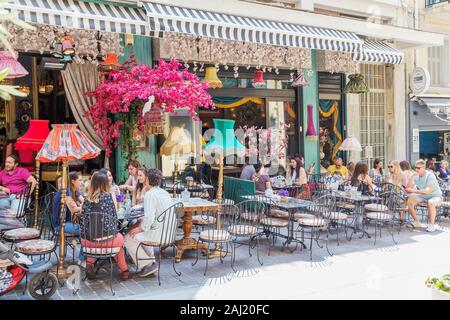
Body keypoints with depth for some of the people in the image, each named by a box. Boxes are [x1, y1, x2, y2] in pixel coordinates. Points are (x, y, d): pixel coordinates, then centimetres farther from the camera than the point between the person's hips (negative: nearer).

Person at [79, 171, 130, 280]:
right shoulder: (107, 196, -7)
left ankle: (89, 262, 19)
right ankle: (124, 270, 37)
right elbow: (114, 217, 0)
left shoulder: (87, 199, 0)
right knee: (119, 238, 30)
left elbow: (82, 220, 7)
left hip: (87, 241, 3)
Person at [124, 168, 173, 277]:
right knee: (143, 234, 33)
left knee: (128, 238, 3)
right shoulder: (165, 193, 11)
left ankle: (147, 265, 5)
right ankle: (151, 261, 28)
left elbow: (149, 218, -23)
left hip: (158, 234, -9)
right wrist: (143, 221, 18)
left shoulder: (150, 194, -16)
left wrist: (140, 228, -7)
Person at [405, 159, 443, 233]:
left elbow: (428, 191, -35)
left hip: (435, 196, -6)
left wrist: (414, 191, -44)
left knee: (431, 203, -38)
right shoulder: (415, 175, -6)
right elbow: (408, 189, -13)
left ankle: (431, 224, -20)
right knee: (409, 201, -15)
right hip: (423, 196, 6)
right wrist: (412, 178, -25)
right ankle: (417, 222, 0)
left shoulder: (430, 175, -22)